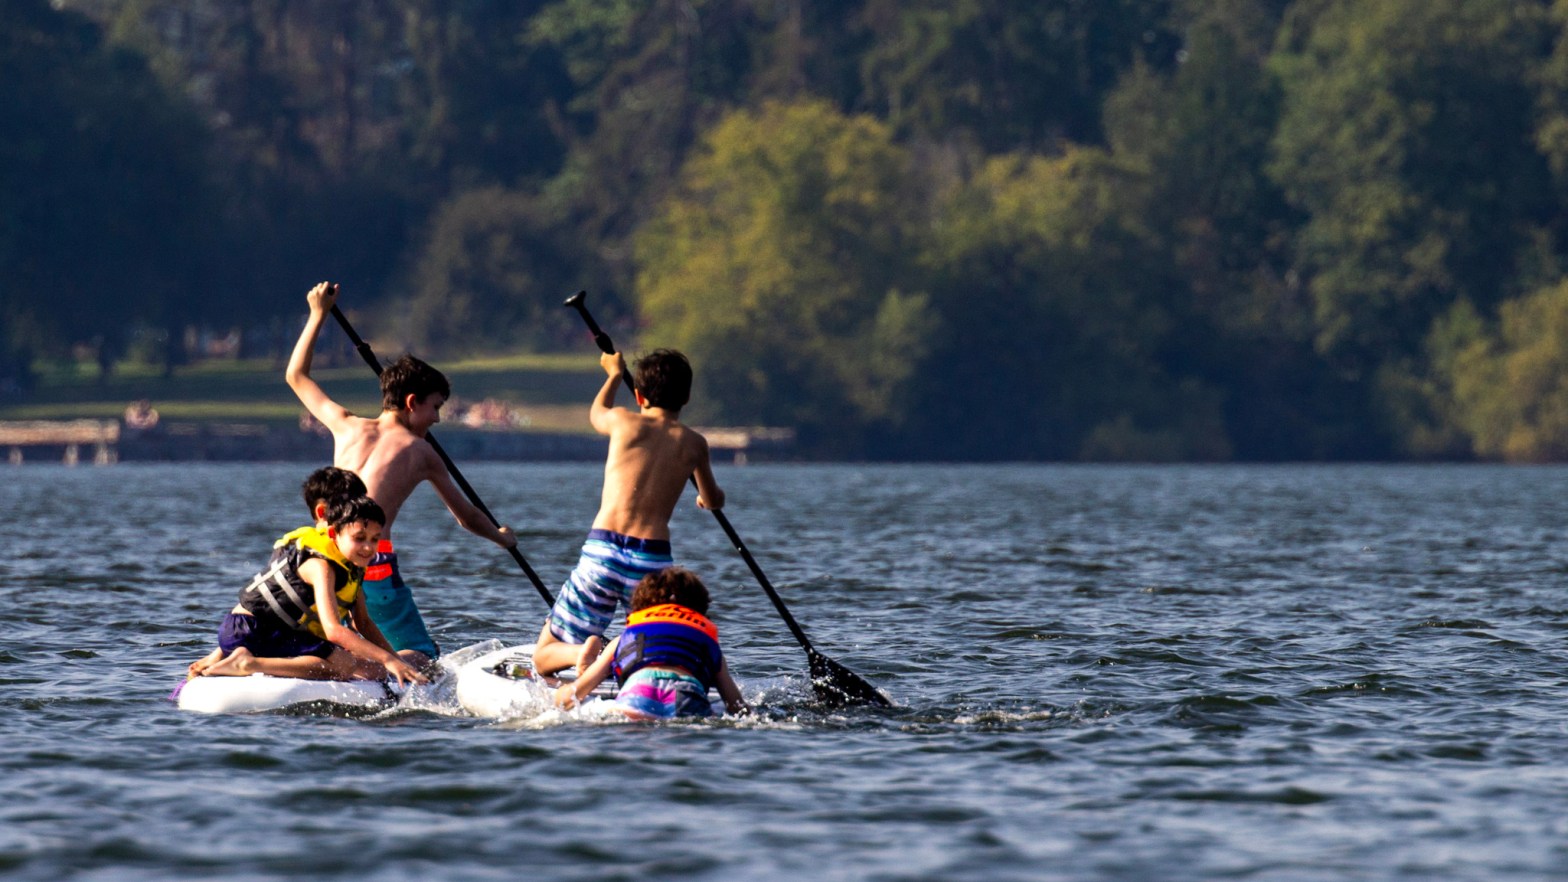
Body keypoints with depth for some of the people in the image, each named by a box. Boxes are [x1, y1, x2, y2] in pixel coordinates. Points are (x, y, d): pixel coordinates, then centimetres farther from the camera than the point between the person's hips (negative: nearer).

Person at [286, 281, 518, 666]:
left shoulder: (346, 426, 17)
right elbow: (467, 517, 24)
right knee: (422, 660, -1)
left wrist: (318, 314, 41)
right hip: (375, 562, -4)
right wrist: (502, 537, 44)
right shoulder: (420, 452, 10)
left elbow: (296, 376, 34)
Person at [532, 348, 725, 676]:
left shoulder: (624, 422, 6)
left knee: (545, 658, 13)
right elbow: (714, 500, 30)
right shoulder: (694, 443, 10)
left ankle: (585, 653, -21)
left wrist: (615, 375, 52)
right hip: (653, 563, 1)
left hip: (601, 553, -1)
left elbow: (596, 413, 33)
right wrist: (706, 497, 55)